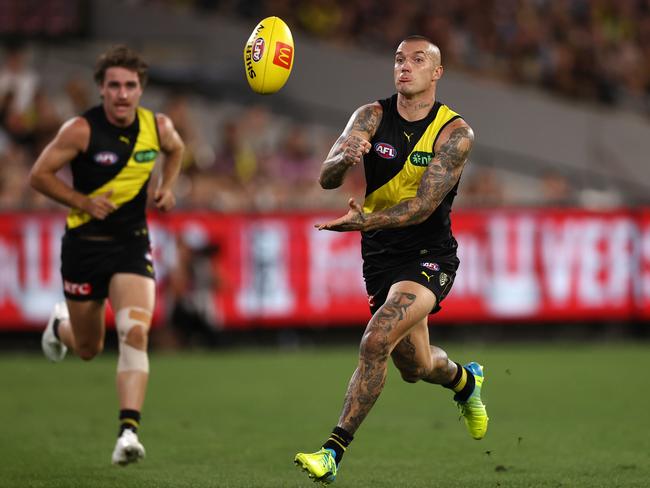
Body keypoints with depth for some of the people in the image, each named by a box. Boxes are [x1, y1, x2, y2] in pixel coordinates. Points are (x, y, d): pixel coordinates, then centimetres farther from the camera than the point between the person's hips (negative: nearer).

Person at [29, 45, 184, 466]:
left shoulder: (158, 127, -2)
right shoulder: (81, 130, -14)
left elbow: (176, 149, 22)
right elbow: (39, 174, -8)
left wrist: (167, 187, 6)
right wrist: (82, 201, -17)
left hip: (132, 244, 2)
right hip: (85, 245, -2)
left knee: (135, 332, -21)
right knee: (88, 349, 12)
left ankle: (128, 431, -25)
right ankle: (61, 325, 50)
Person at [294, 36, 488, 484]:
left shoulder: (455, 132, -14)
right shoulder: (372, 117, -4)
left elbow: (423, 206, -23)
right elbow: (326, 179, -17)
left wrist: (365, 220, -40)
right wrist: (343, 159, -41)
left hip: (428, 256, -5)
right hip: (380, 256, 5)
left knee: (377, 340, -26)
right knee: (415, 367, 18)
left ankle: (334, 451, -24)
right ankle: (465, 379, 54)